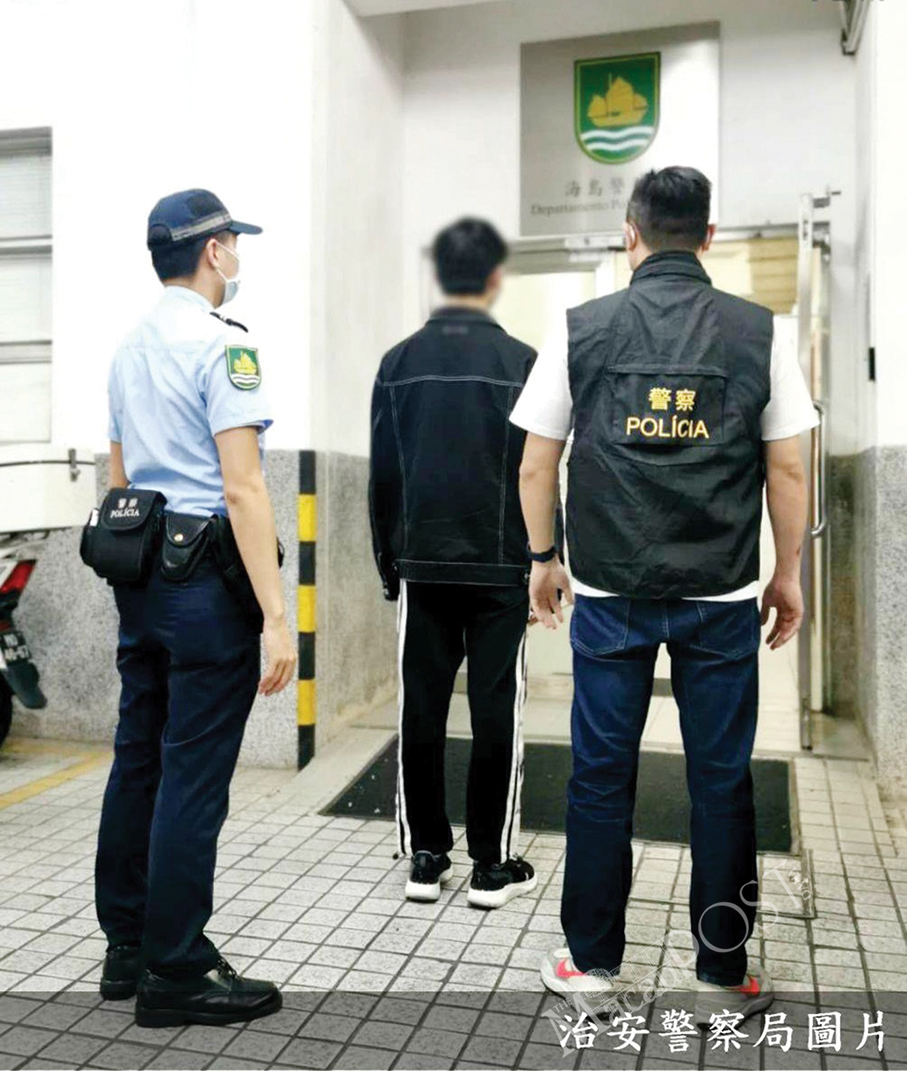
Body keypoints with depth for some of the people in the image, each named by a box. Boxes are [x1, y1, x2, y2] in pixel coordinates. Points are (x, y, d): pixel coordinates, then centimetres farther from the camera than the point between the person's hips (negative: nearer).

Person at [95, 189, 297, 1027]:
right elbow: (242, 488, -19)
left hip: (137, 574, 9)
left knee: (138, 763, 14)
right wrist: (276, 615, -20)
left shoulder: (129, 348, 15)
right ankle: (175, 973, 9)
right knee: (193, 779, -1)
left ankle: (127, 949, 27)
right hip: (206, 579, -9)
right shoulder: (221, 344, -11)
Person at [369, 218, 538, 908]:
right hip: (501, 567, -3)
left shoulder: (400, 362, 5)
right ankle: (493, 865, 13)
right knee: (496, 714, 4)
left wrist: (390, 566, 14)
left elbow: (383, 477, 6)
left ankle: (426, 858, 17)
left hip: (423, 566, 3)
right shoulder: (520, 361, -4)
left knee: (422, 713, 8)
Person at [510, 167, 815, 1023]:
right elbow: (787, 469, 1)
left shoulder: (581, 330, 0)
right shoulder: (757, 332, 1)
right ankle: (724, 976, 21)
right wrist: (788, 574, 12)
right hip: (722, 597, 1)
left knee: (601, 776, 10)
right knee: (721, 782, 10)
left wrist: (542, 558, 14)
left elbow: (536, 466, 2)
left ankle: (591, 962, 22)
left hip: (609, 592, 0)